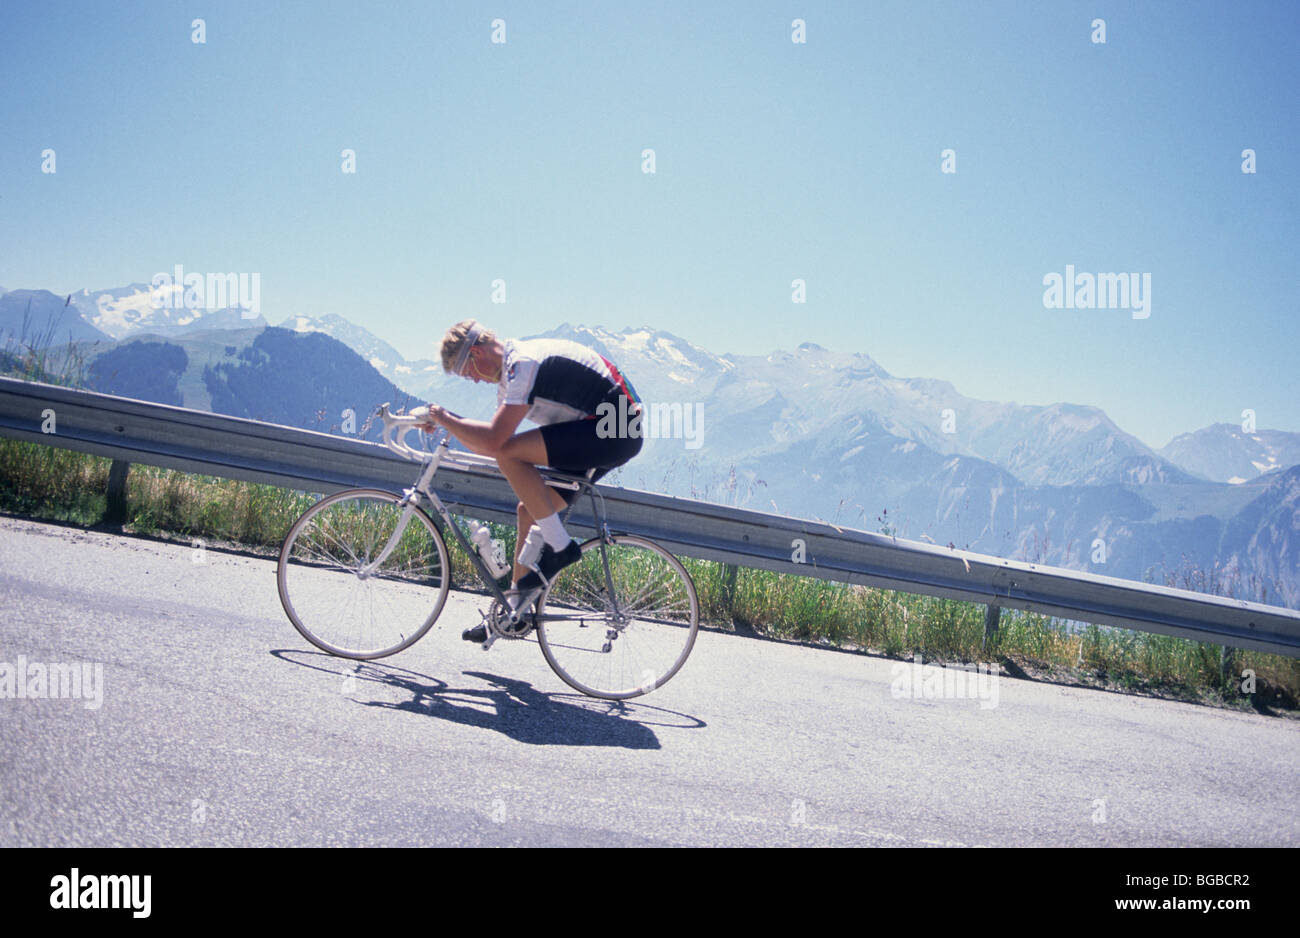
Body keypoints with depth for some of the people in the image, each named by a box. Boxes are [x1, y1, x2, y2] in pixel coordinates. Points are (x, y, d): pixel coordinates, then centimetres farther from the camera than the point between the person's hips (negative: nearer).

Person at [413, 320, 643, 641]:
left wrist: (445, 418, -14)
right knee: (529, 512, 10)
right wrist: (445, 423, 7)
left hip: (618, 432, -11)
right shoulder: (511, 369, 14)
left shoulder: (524, 363, -18)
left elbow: (495, 440, -26)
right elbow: (490, 442, 17)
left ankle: (560, 547, -11)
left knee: (509, 453, -21)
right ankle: (512, 609, 17)